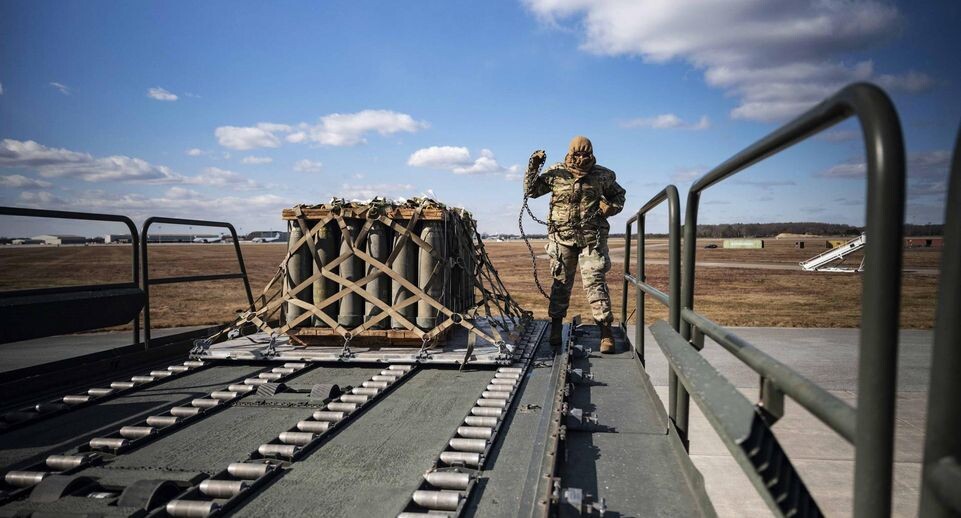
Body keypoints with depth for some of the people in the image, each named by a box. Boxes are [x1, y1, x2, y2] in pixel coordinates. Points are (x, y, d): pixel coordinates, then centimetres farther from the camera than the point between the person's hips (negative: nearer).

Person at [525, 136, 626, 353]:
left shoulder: (603, 175, 5)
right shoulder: (556, 173, 3)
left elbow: (619, 196, 19)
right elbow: (531, 190, 8)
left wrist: (609, 207, -2)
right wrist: (534, 167, -5)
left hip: (592, 238, -1)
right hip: (562, 237, 1)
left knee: (595, 282, -6)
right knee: (561, 283, 9)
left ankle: (606, 332, -2)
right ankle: (556, 328, 21)